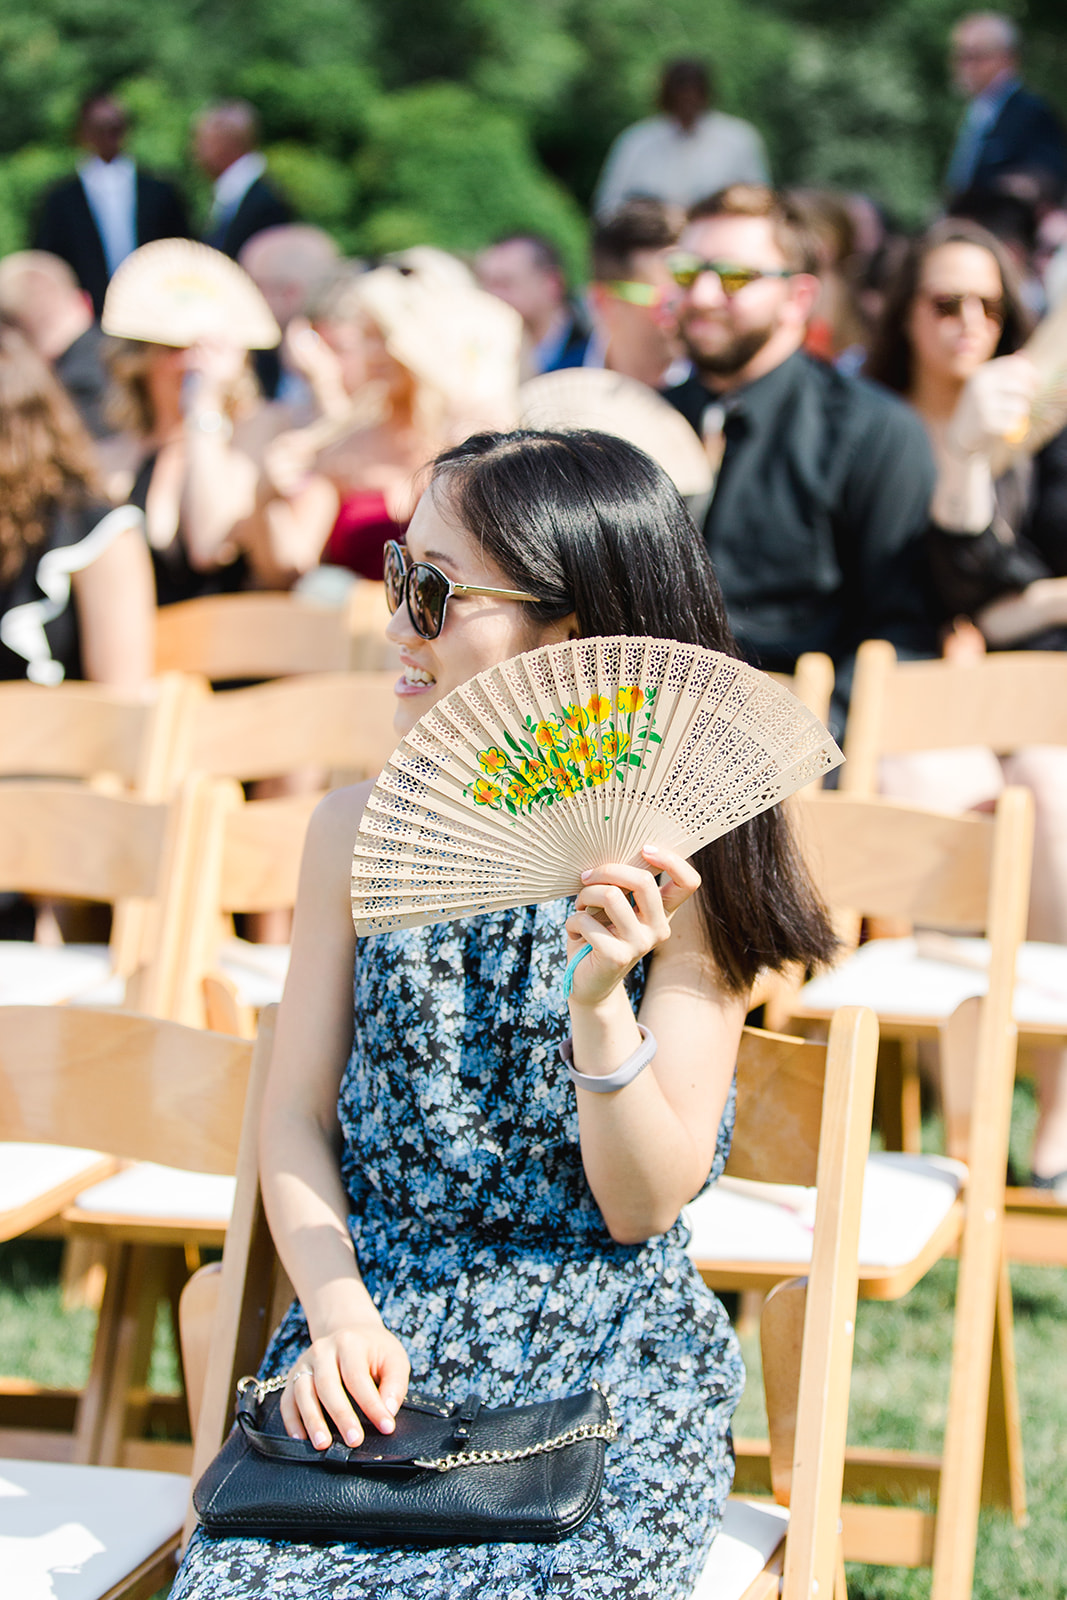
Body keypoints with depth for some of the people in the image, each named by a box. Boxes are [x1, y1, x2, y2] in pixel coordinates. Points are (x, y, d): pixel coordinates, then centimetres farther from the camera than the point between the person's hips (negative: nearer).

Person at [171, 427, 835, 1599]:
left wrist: (599, 1004, -23)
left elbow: (644, 1207, -6)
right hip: (375, 1337, 2)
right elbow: (296, 1116, 6)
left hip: (602, 1368, -2)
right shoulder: (359, 834, 4)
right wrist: (338, 1312, -11)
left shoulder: (678, 878, -6)